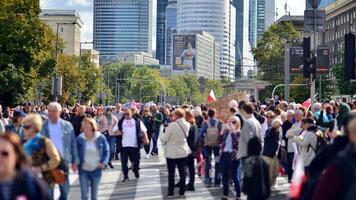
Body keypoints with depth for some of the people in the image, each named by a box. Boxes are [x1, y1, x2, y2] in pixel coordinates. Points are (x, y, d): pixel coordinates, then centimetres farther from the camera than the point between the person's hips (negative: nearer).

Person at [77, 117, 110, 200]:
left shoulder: (101, 138, -7)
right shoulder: (79, 139, -7)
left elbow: (106, 152, 1)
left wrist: (104, 162, -13)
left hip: (96, 170, 1)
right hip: (83, 170, -1)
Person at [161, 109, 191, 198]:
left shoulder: (172, 125, -20)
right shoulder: (187, 125, -3)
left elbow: (164, 139, -12)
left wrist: (162, 136, 8)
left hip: (172, 153, -4)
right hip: (183, 152, 5)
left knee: (171, 174, 6)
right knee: (182, 173, 12)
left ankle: (170, 193, 10)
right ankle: (182, 192, 17)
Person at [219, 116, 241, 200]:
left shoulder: (239, 133, -7)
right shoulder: (226, 131, 11)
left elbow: (236, 142, -23)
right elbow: (219, 141, 10)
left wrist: (233, 131, -22)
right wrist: (222, 132, -1)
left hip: (233, 156, -7)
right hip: (224, 155, 7)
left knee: (234, 176, -4)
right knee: (224, 176, 11)